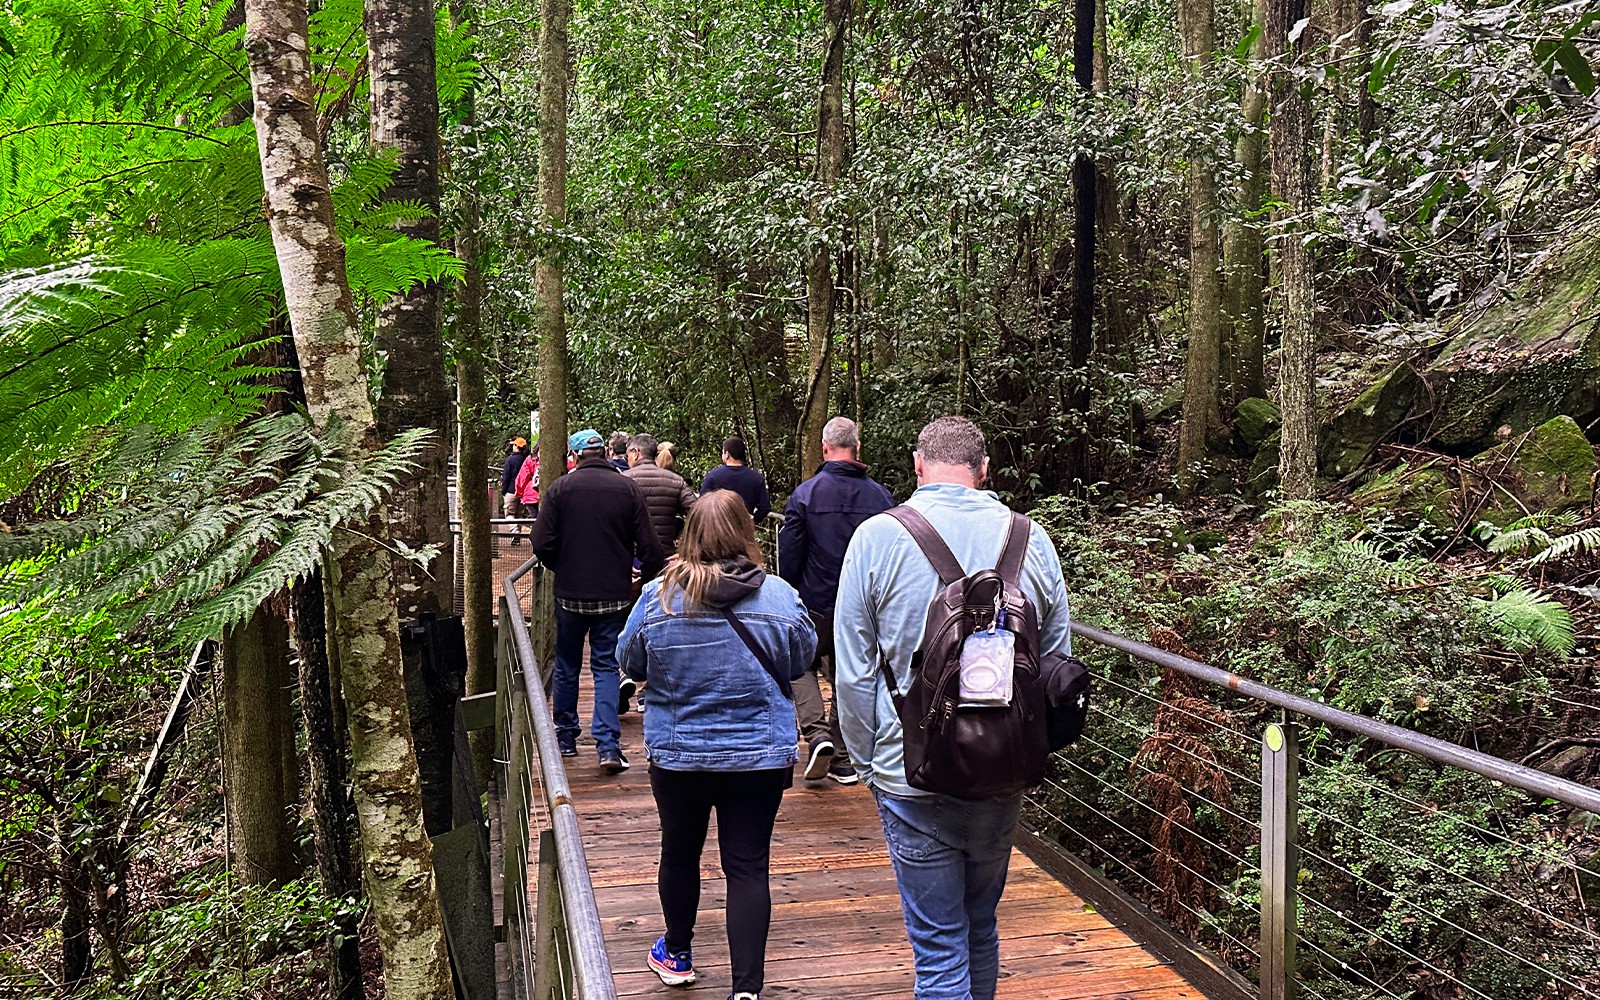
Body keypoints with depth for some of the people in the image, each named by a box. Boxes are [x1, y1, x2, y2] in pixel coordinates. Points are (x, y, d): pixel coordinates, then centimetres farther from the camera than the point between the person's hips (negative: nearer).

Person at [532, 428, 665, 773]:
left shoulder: (560, 488, -5)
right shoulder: (628, 488, -2)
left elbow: (542, 543, -9)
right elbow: (648, 547, -5)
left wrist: (562, 568, 10)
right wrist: (654, 577, 10)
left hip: (569, 592, 0)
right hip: (614, 593, 0)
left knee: (566, 666, 16)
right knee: (606, 666, 6)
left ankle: (565, 737, 26)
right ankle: (608, 744, -6)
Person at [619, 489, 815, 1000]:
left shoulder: (657, 596, -13)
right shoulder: (779, 596, -13)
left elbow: (631, 664, 2)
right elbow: (801, 660, 3)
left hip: (676, 754, 1)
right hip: (761, 756, -1)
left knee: (679, 853, 20)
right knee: (748, 866, 6)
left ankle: (677, 955, 39)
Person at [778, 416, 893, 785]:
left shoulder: (804, 494, -11)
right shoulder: (880, 497, -3)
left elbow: (788, 555, -7)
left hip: (816, 604, -2)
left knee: (802, 665, 18)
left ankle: (816, 732, -4)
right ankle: (844, 759, 18)